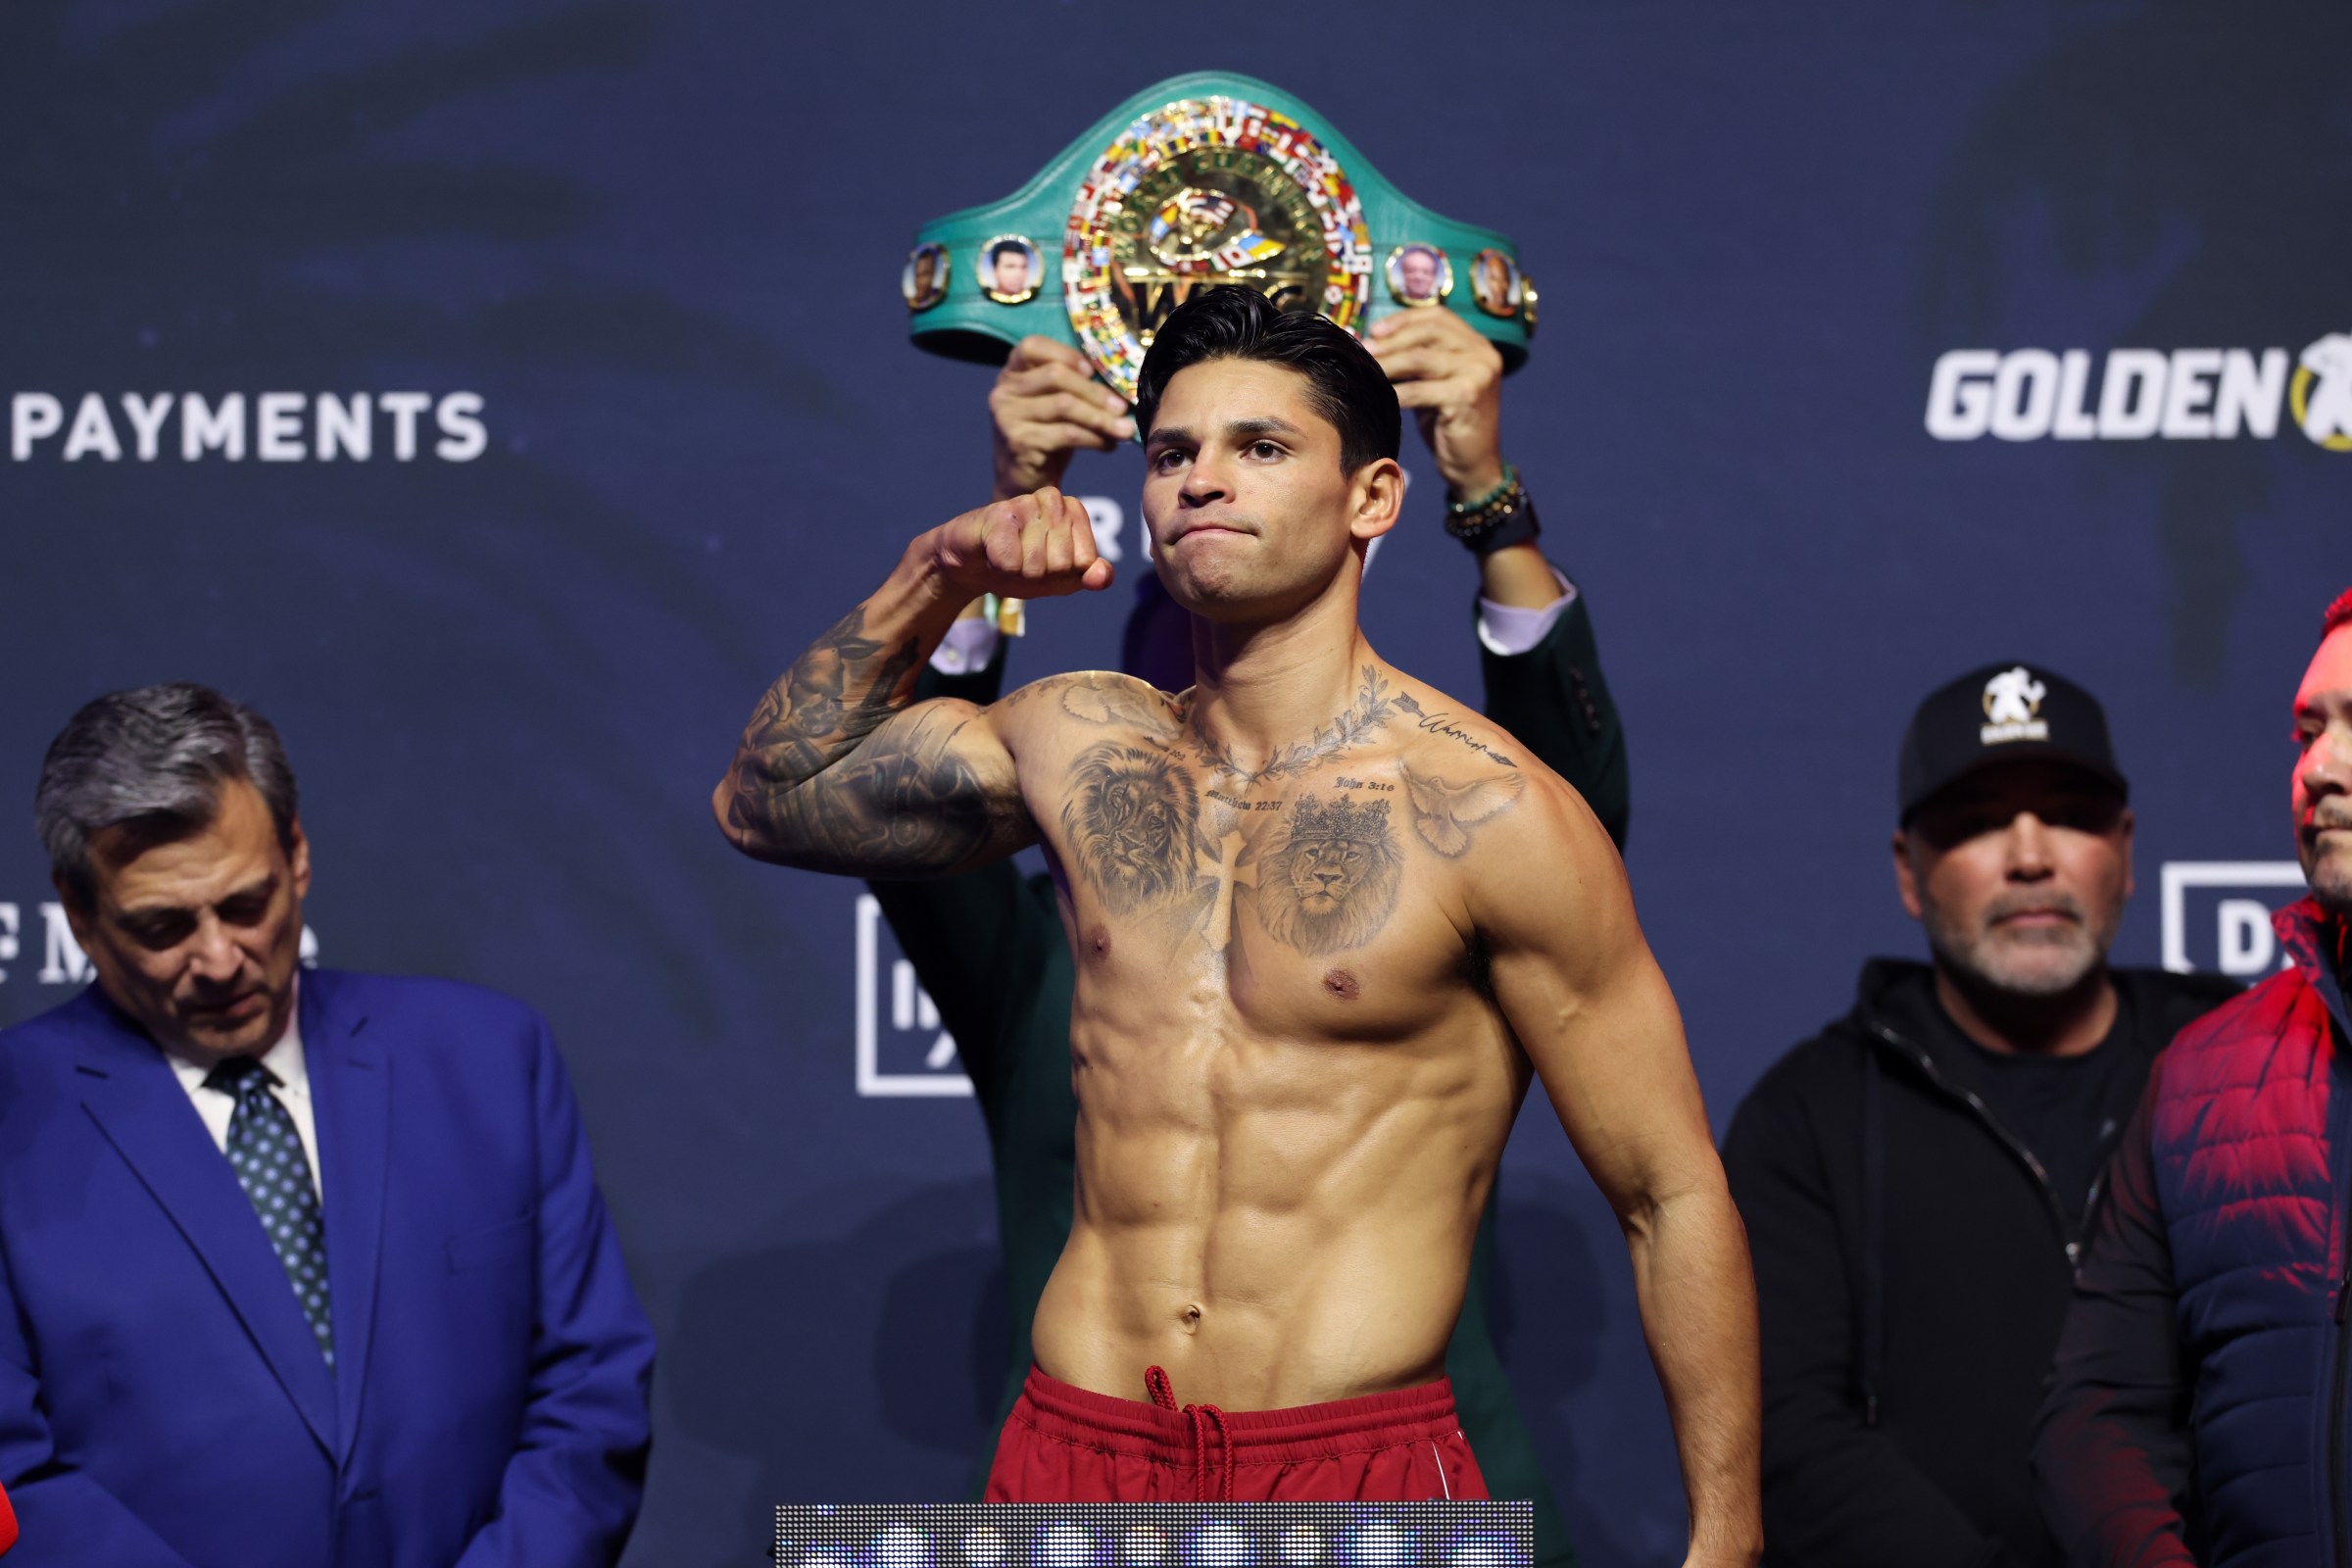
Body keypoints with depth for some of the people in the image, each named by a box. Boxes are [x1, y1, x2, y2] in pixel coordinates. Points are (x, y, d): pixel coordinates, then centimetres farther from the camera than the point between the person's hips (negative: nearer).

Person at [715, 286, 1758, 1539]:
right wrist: (929, 584, 9)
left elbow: (1674, 1200, -4)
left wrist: (1722, 1541, -8)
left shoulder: (1486, 813, -6)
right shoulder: (1078, 748, 9)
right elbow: (765, 800, 23)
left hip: (1358, 1482, -4)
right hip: (1071, 1459, 5)